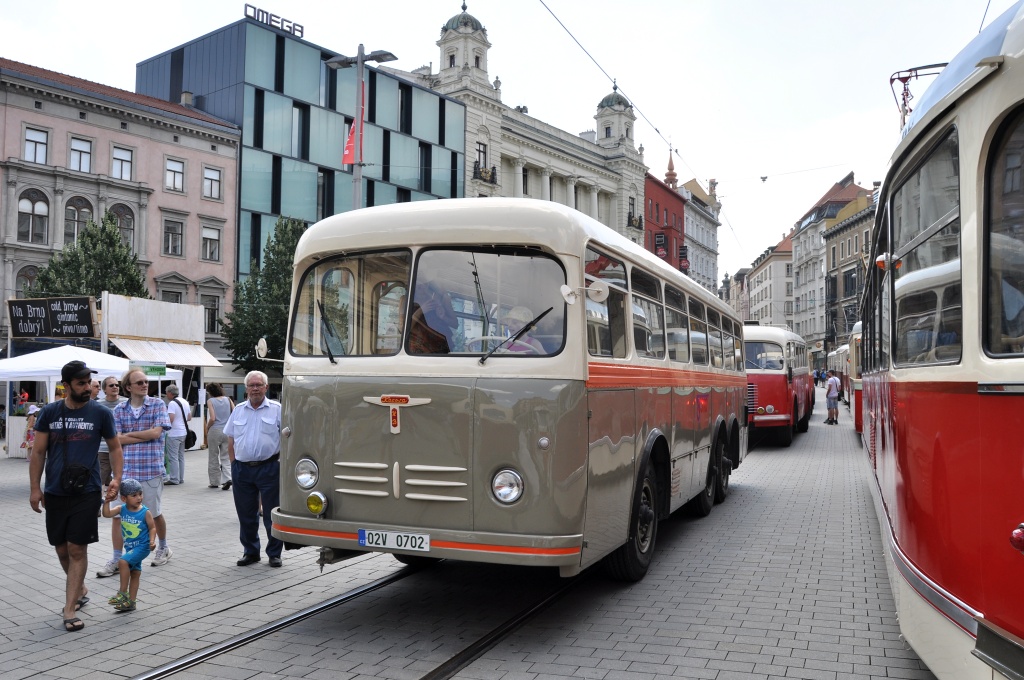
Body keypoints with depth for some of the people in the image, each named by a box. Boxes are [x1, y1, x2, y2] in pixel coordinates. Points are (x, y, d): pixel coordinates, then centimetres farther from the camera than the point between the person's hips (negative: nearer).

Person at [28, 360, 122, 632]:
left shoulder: (100, 413, -2)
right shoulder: (49, 412, 1)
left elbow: (114, 448, 7)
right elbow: (38, 452, 4)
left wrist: (116, 479, -6)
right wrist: (34, 488, -2)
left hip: (87, 493, -2)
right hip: (54, 493, 2)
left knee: (77, 549, -3)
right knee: (62, 549, 12)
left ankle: (69, 610, 3)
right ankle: (80, 590, 36)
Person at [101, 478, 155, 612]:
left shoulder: (145, 512, -13)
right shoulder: (122, 509, -3)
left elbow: (152, 527, -6)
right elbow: (107, 514, -10)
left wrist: (152, 540, -20)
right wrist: (107, 502, -24)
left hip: (142, 547, -5)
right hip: (130, 547, 5)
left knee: (123, 561, -24)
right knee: (134, 573, 14)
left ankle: (123, 593, -12)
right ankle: (131, 602, 24)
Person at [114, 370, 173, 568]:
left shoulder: (158, 405, -1)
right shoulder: (119, 409, 5)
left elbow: (156, 432, -12)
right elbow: (116, 439, -5)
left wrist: (128, 434, -4)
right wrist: (146, 436, -10)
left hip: (151, 469, -2)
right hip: (125, 469, 2)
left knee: (155, 514, 11)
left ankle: (163, 548, 33)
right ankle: (116, 559, 13)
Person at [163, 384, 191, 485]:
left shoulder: (172, 403, -15)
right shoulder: (185, 402, 12)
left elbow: (170, 419, -23)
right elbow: (189, 417, 17)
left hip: (174, 434, -8)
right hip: (183, 432, 9)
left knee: (172, 457, -2)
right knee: (181, 456, 14)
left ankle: (174, 479, 0)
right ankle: (181, 478, 18)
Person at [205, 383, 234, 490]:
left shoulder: (210, 401, -5)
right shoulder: (228, 399, 4)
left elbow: (212, 418, -14)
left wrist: (207, 429, 2)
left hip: (215, 430, -3)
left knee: (213, 458, 10)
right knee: (226, 457, 8)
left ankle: (214, 482, 16)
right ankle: (227, 478, -11)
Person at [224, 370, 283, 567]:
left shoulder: (277, 409, 0)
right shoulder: (238, 410, 11)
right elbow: (231, 441, 15)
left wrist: (281, 464, -7)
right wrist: (234, 464, 7)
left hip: (268, 468, -3)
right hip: (242, 469, 4)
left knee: (272, 514, 2)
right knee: (246, 514, 11)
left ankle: (274, 553, 13)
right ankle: (250, 551, 25)